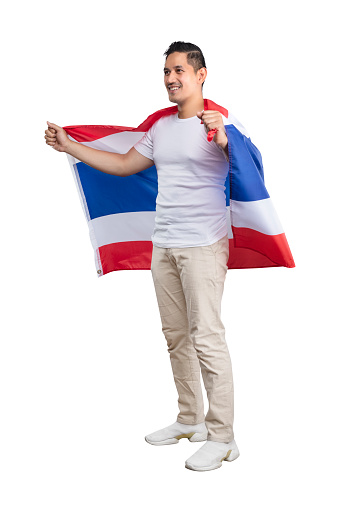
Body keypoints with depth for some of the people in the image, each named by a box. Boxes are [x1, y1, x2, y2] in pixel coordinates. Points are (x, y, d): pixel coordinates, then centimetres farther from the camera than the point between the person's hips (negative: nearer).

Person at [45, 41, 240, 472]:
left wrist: (222, 139, -42)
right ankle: (189, 420, 25)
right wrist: (67, 145, 22)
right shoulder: (161, 128, 16)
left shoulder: (218, 124, -7)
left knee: (207, 337, -9)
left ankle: (221, 436, -2)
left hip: (203, 246, -8)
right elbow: (123, 164, 24)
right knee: (175, 336, 12)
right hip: (164, 246, 8)